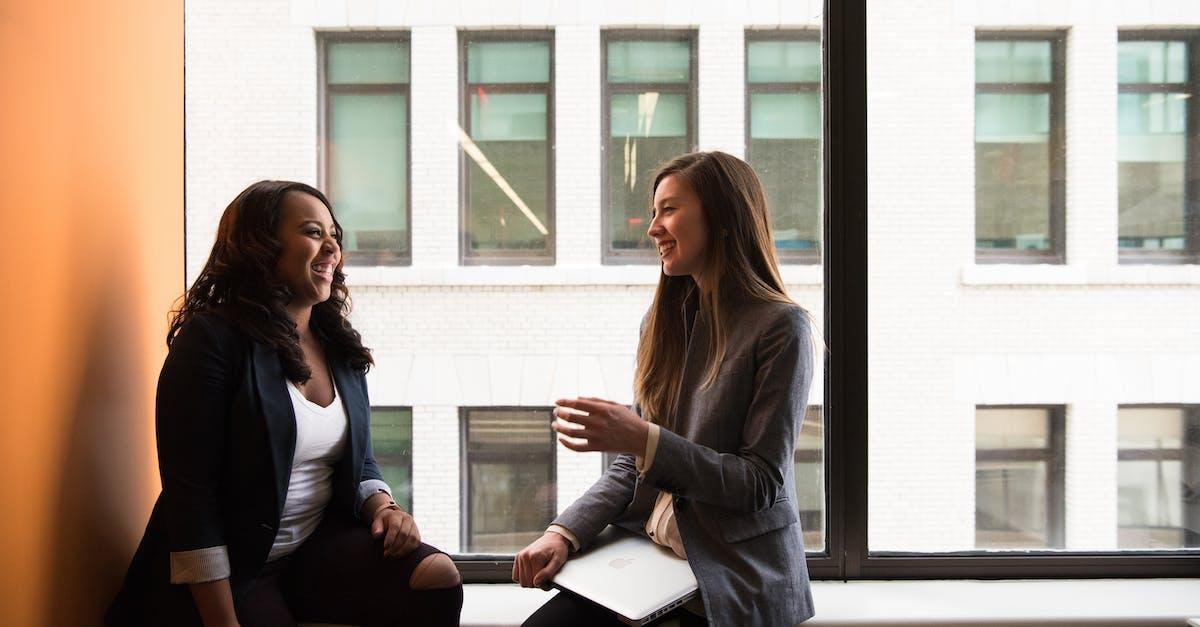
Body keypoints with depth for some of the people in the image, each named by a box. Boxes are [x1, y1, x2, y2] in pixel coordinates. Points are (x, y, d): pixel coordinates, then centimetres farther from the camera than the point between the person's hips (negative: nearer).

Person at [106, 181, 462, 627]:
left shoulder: (339, 347, 8)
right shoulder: (212, 340, -12)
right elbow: (190, 495, -16)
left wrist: (382, 506, -6)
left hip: (320, 548, 6)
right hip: (230, 569, -6)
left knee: (438, 577, -18)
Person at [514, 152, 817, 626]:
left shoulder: (780, 327, -10)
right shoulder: (663, 321, 10)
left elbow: (762, 484, -13)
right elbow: (631, 466, 10)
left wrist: (645, 439, -22)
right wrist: (566, 532, -5)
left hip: (734, 579, -5)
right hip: (646, 553, 5)